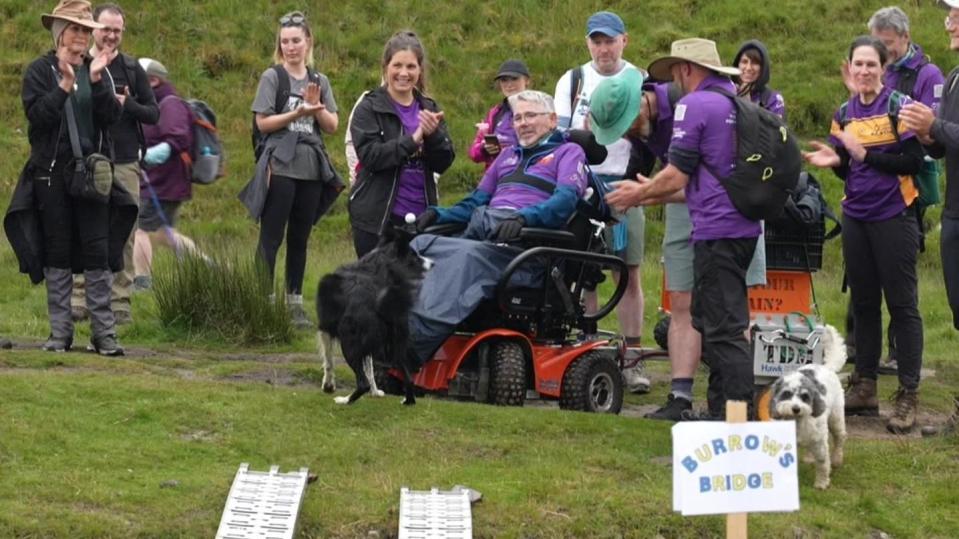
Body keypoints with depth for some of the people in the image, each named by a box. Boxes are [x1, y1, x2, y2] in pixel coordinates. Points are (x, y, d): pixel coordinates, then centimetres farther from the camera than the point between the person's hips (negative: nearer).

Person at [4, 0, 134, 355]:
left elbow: (112, 116, -3)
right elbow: (36, 114, -12)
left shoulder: (97, 70, 9)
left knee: (98, 252, -3)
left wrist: (95, 79, -15)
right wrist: (64, 85, -21)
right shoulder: (40, 70, 1)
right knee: (57, 254, 3)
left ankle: (104, 332, -2)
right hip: (51, 175, -2)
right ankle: (60, 332, 8)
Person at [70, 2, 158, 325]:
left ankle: (120, 302, 3)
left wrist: (127, 104, -10)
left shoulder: (131, 69, 10)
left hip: (124, 164, 1)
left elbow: (154, 114, 9)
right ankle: (78, 300, 1)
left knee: (124, 234, -1)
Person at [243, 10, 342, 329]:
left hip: (312, 169, 4)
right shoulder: (273, 77, 0)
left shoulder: (319, 81, 12)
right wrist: (298, 113, -16)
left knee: (300, 239, 8)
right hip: (280, 167, -4)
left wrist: (317, 107, -9)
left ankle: (294, 302, 13)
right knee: (271, 237, -6)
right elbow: (262, 123, -6)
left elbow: (333, 127, 9)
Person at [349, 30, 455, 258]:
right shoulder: (369, 109, 1)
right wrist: (412, 140, -21)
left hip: (420, 217, 4)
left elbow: (443, 163, 5)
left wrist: (433, 135, -14)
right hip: (378, 218, -3)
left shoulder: (429, 109, 13)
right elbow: (369, 155, -14)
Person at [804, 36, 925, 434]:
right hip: (856, 218, 6)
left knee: (902, 304, -5)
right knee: (863, 303, 11)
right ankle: (864, 388, 19)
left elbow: (913, 162, -14)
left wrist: (865, 154, -17)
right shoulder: (844, 114, 10)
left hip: (894, 217, -6)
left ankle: (908, 396, -3)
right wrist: (834, 162, -6)